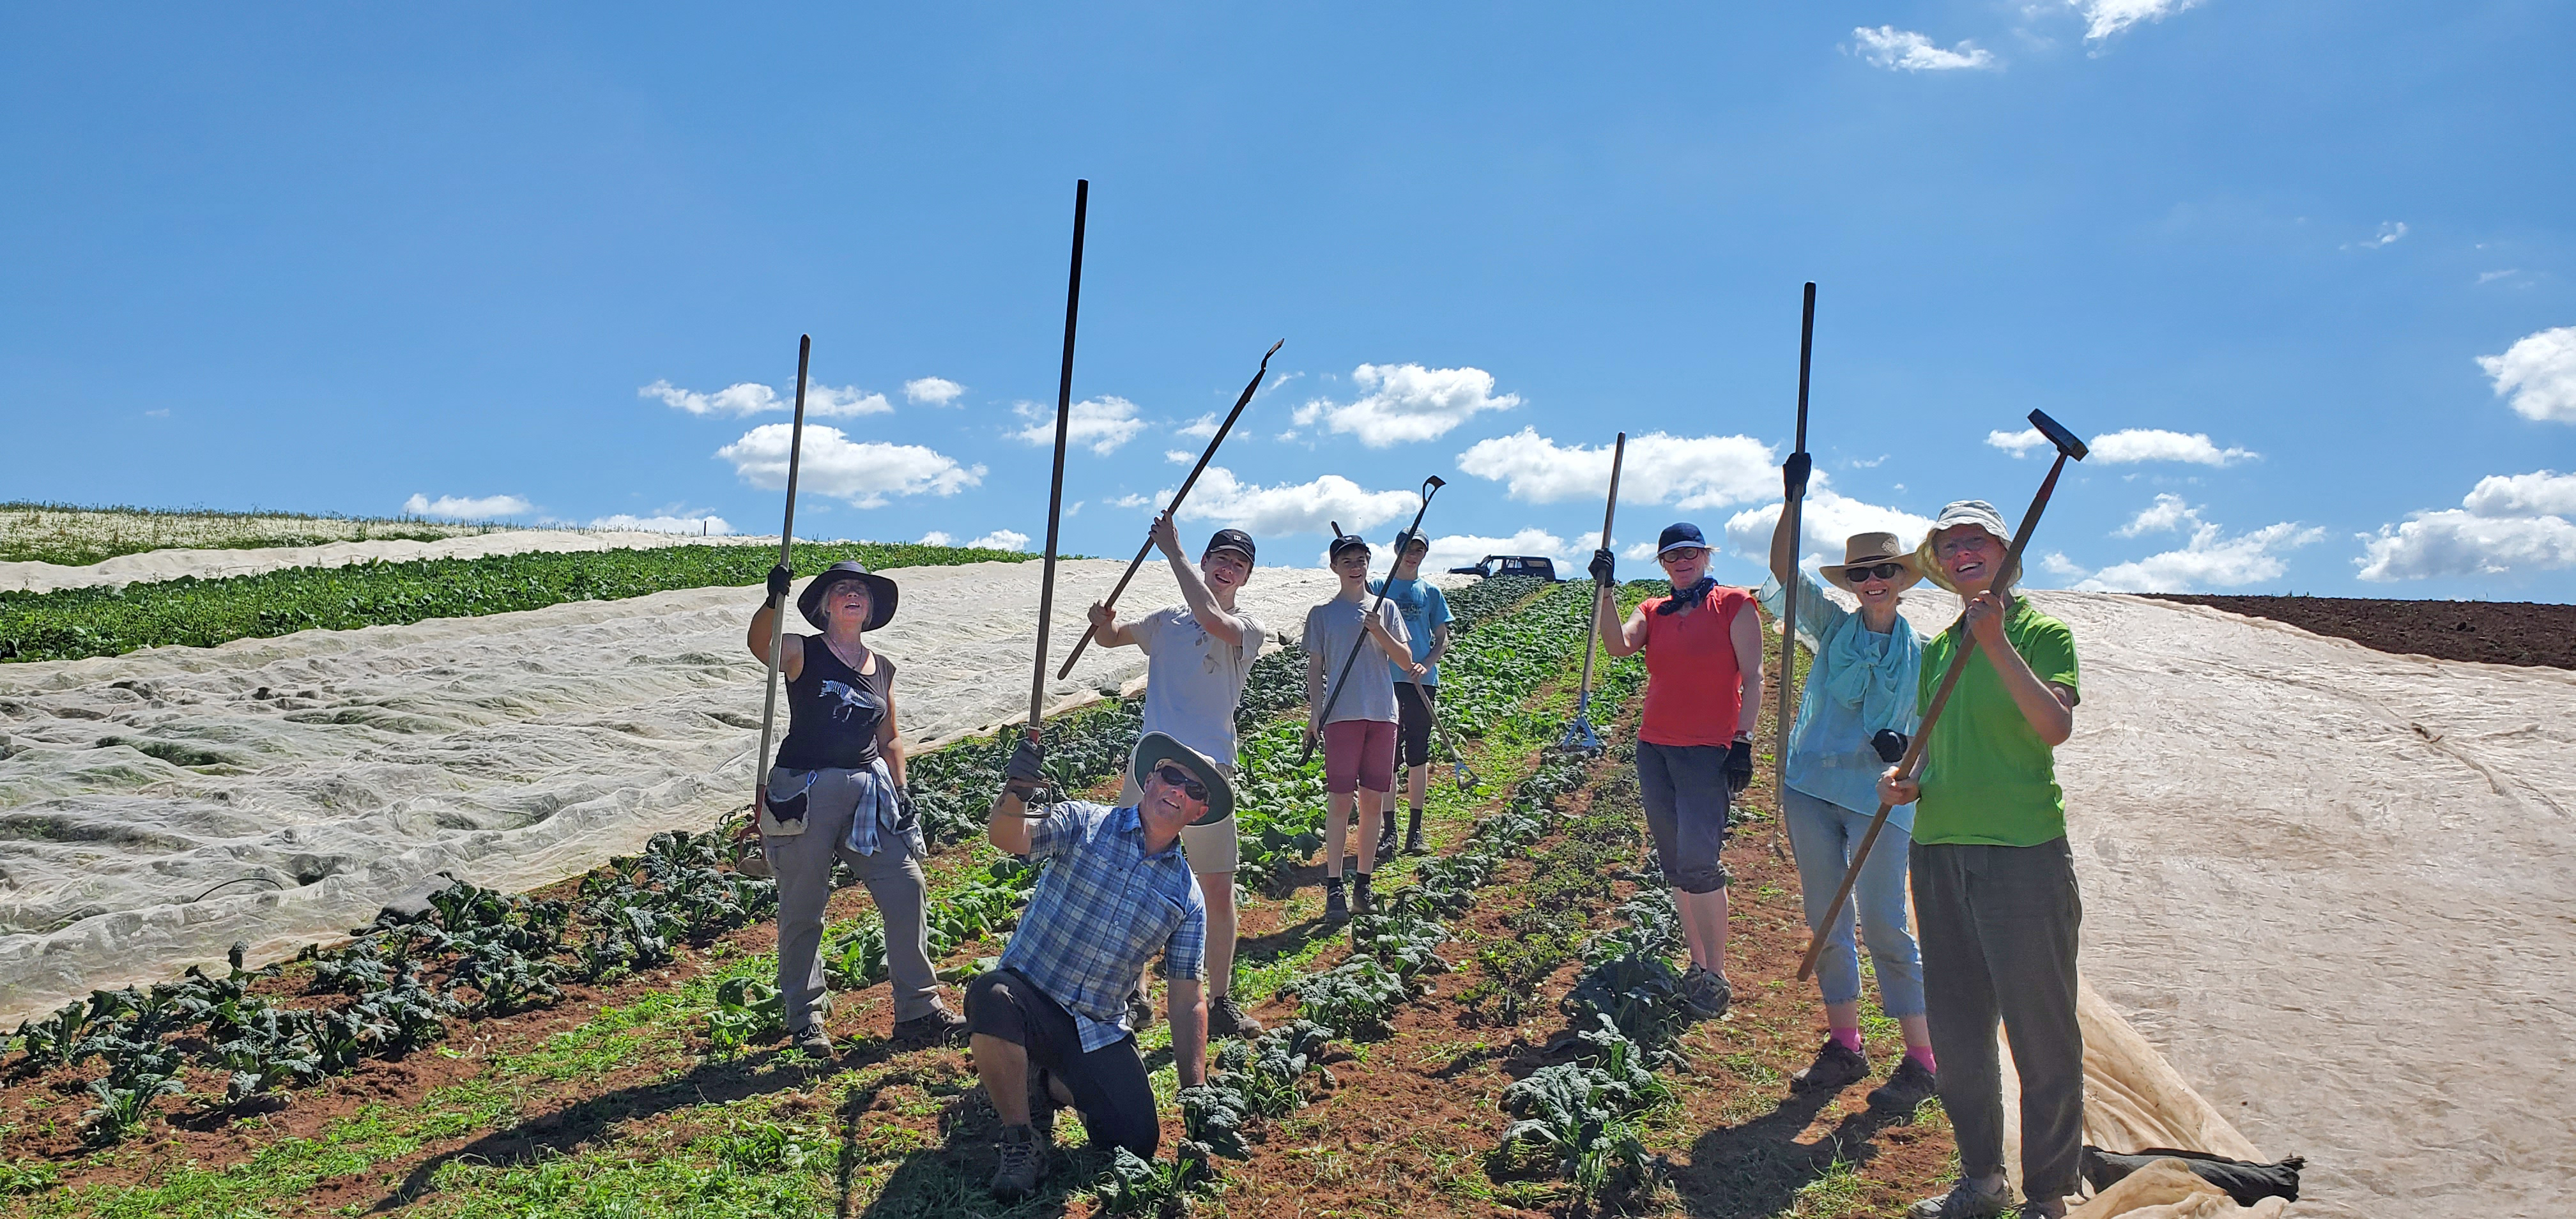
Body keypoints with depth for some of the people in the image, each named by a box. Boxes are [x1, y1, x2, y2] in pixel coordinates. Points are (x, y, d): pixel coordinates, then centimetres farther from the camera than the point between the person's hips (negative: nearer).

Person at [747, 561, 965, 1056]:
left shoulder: (882, 668, 14)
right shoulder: (802, 653, 0)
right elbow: (759, 643, -22)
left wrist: (901, 792, 8)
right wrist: (774, 600, -41)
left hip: (868, 790, 4)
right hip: (806, 791, -4)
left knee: (907, 889, -3)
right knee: (803, 908, 1)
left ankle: (918, 1010, 7)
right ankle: (806, 1020, 14)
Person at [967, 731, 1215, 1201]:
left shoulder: (1187, 897, 4)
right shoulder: (1085, 824, -5)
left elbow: (1187, 1002, 5)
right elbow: (1007, 837, -24)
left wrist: (1195, 1094, -2)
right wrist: (1013, 796, -47)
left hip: (1100, 1031, 4)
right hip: (1029, 996, -3)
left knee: (1138, 1142, -11)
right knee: (992, 997, -37)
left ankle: (1053, 1084, 20)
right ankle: (1021, 1140, -14)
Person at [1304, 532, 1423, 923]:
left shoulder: (1386, 608, 13)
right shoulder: (1322, 613, 8)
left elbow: (1406, 662, 7)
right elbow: (1315, 667, 6)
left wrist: (1379, 632, -8)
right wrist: (1315, 712, -4)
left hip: (1382, 714, 3)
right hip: (1341, 715, -3)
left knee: (1373, 802, 5)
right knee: (1340, 802, -6)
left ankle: (1364, 883, 14)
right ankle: (1334, 887, -1)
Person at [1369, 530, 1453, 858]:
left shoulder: (1431, 592, 10)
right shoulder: (1378, 587, 8)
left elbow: (1442, 640, 10)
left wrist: (1426, 665, -8)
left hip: (1423, 682, 1)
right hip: (1386, 680, -1)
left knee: (1418, 757, 5)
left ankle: (1415, 829, 12)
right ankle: (1389, 829, 1)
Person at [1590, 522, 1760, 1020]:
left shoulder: (1733, 605, 0)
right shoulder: (1653, 612, 13)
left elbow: (1753, 677, -3)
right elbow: (1618, 644, -6)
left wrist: (1742, 740, -11)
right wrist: (1605, 588, -13)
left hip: (1708, 750, -6)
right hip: (1654, 747, 6)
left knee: (1698, 860, -14)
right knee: (1675, 864, 8)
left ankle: (1716, 976, -6)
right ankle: (1697, 966, 17)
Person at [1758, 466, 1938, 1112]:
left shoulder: (1921, 653, 5)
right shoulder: (1832, 627, 7)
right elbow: (1783, 567, -3)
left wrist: (1905, 746, -14)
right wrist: (1795, 496, -13)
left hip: (1880, 799, -2)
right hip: (1812, 789, 2)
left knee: (1885, 927, -5)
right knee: (1826, 923, 7)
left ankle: (1922, 1060, 6)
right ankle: (1844, 1046, 19)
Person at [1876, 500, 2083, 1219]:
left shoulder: (2041, 632, -3)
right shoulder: (1940, 647, 15)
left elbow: (2056, 727, -20)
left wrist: (1998, 645, -26)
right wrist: (1907, 781, 2)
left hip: (2024, 851, -6)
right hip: (1939, 851, 6)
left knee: (2040, 1032, 1)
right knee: (1956, 1029, 14)